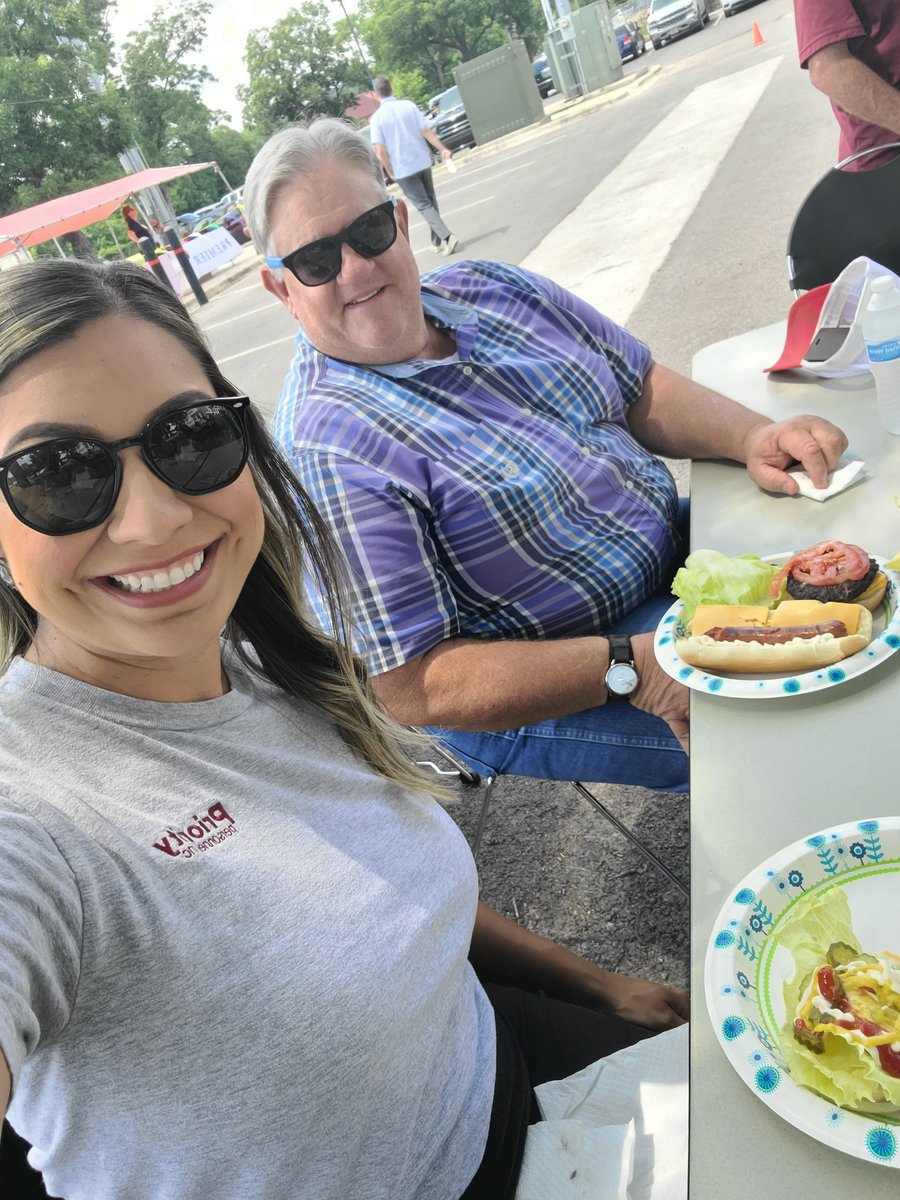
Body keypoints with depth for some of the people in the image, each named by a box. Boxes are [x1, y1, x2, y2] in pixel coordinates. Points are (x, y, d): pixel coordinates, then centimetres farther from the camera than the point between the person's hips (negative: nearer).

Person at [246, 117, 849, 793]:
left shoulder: (489, 289, 0)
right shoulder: (328, 444, -23)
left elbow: (642, 388, 8)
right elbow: (409, 687, -24)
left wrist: (752, 435, -12)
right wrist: (631, 668, -28)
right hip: (534, 699, -7)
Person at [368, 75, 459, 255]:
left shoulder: (377, 118, -9)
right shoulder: (408, 105, -1)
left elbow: (380, 150, -13)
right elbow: (426, 130, -4)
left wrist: (389, 172, -2)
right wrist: (442, 149, 1)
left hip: (402, 169, -3)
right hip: (423, 161, 3)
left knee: (423, 205, 1)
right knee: (431, 201, 18)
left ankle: (446, 236, -15)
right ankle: (437, 241, 23)